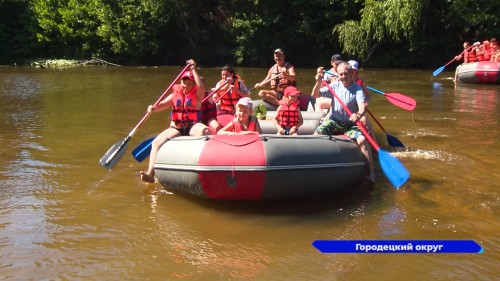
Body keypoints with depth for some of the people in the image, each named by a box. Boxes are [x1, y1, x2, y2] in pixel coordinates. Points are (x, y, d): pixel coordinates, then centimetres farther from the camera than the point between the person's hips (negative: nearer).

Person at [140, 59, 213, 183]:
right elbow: (162, 105, 1)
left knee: (207, 131, -36)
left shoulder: (197, 95, 7)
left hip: (193, 127, -2)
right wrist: (153, 108, -21)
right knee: (156, 142, -18)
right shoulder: (175, 95, 13)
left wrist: (193, 70, -14)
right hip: (176, 128, 2)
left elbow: (201, 86, -14)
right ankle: (150, 174, -26)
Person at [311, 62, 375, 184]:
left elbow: (363, 106, -24)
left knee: (362, 139, -28)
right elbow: (314, 95, 0)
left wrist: (359, 114, -47)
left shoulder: (357, 89, -6)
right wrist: (318, 82, -19)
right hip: (333, 121, 2)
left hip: (350, 124, -2)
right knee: (317, 133, -26)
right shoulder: (335, 85, 2)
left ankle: (371, 173, -22)